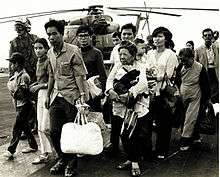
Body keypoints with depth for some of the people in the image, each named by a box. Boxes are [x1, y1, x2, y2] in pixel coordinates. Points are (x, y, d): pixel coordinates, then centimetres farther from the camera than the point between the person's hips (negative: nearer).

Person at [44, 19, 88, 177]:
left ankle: (71, 164, 19)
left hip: (71, 96, -6)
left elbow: (80, 75, -14)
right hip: (56, 97, 6)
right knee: (54, 131, 7)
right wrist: (48, 95, 20)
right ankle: (62, 159, 28)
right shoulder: (50, 53, 9)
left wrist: (83, 95, -22)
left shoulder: (73, 51, -12)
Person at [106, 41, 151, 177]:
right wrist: (110, 90, -20)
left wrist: (130, 94, -31)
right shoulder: (117, 66, 16)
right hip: (119, 106, 4)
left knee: (137, 135, -6)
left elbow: (143, 84, -14)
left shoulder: (140, 67, 3)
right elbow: (110, 79, 3)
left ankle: (135, 162, 10)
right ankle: (131, 159, 24)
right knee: (124, 134, 6)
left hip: (137, 106, -3)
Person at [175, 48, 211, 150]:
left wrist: (206, 100, -2)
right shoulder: (180, 67, -3)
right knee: (193, 118, 16)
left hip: (194, 98, -4)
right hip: (183, 98, 4)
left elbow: (205, 86, -5)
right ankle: (195, 137, 32)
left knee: (190, 119, -7)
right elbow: (177, 81, 13)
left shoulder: (200, 68, -14)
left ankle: (185, 141, 0)